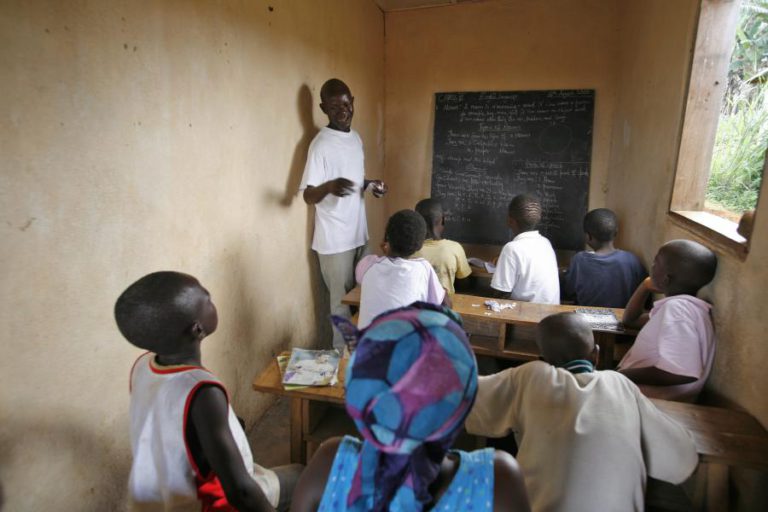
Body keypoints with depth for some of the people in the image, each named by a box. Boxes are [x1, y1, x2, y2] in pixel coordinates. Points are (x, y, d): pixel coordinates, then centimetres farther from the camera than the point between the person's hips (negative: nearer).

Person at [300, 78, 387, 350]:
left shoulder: (356, 138, 9)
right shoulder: (321, 144, -16)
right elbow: (309, 196, -20)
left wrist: (371, 184, 0)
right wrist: (330, 187, -40)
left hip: (358, 233, 8)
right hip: (335, 239, -8)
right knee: (342, 301, 3)